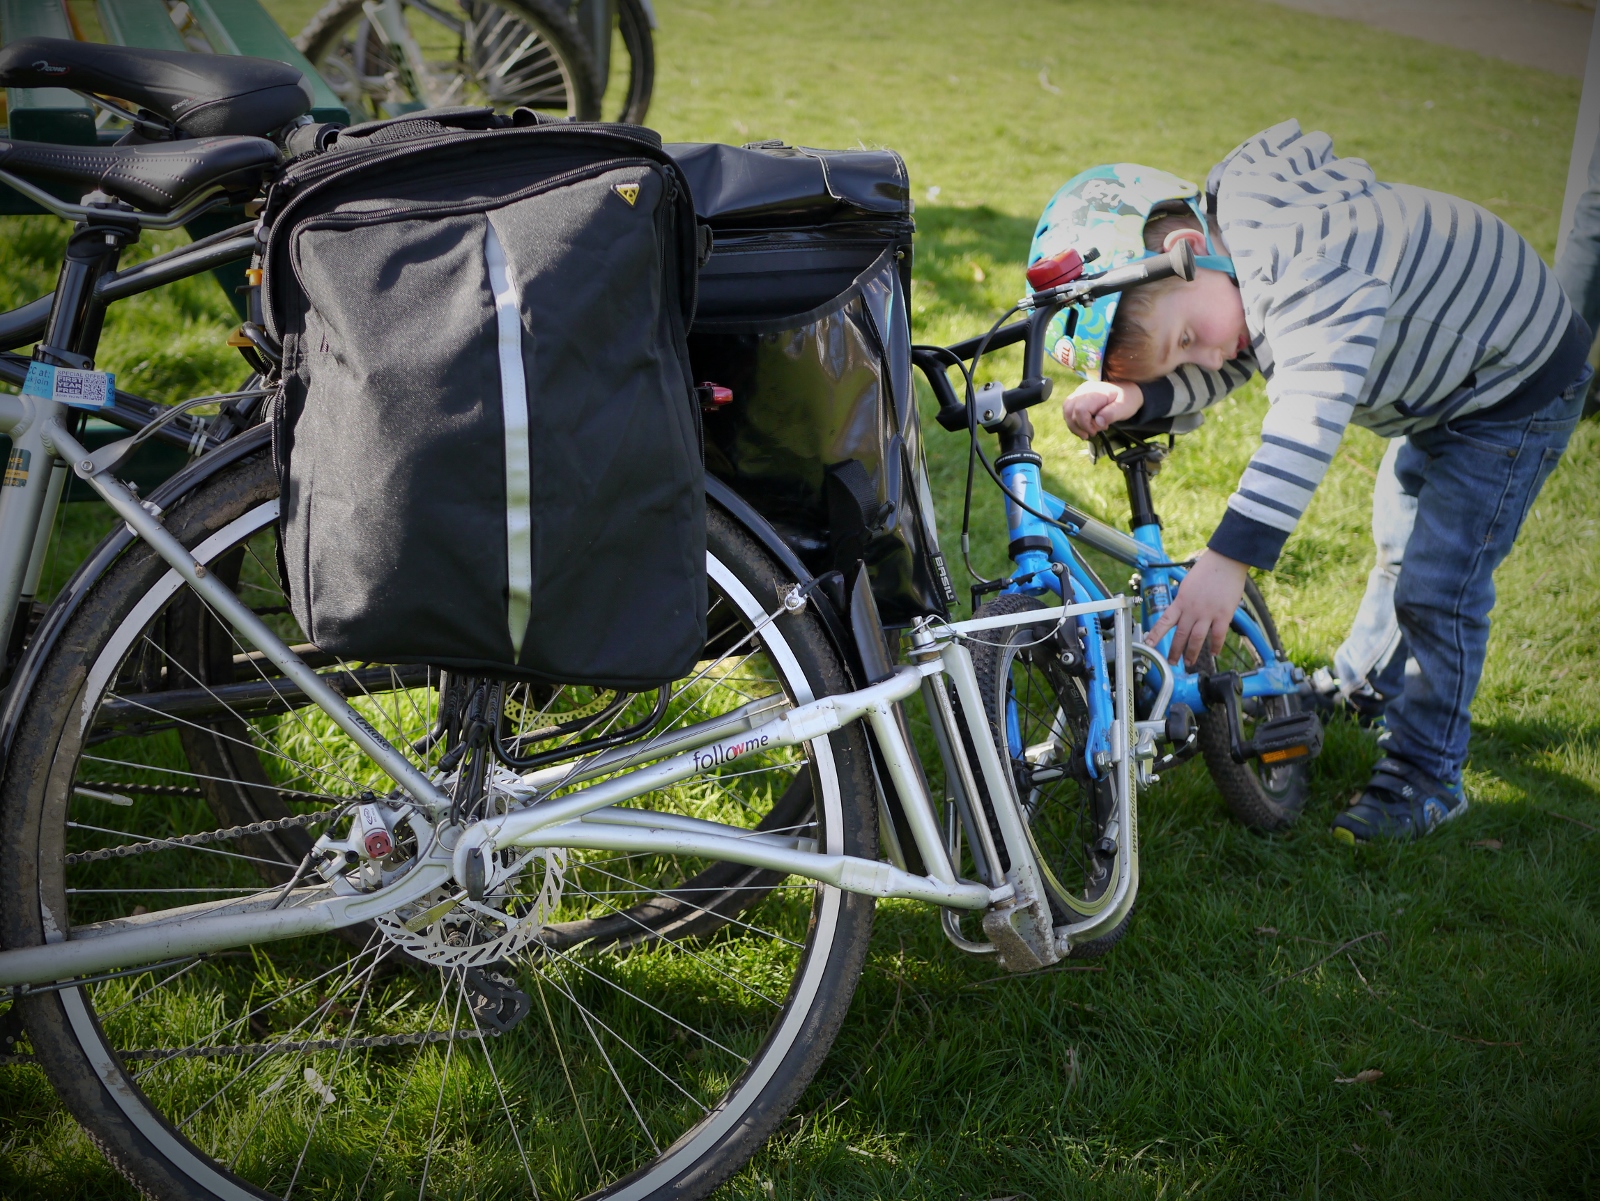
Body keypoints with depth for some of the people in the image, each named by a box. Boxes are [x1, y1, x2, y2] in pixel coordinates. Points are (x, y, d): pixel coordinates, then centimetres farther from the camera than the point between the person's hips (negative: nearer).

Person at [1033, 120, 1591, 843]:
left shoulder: (1304, 259, -40)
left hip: (1516, 389, -9)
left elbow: (1312, 410, -50)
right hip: (1442, 379, 10)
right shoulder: (1233, 261, -10)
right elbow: (1225, 371, -9)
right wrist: (1137, 396, -30)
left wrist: (1229, 559, -55)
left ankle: (1425, 779, 8)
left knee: (1436, 592, -7)